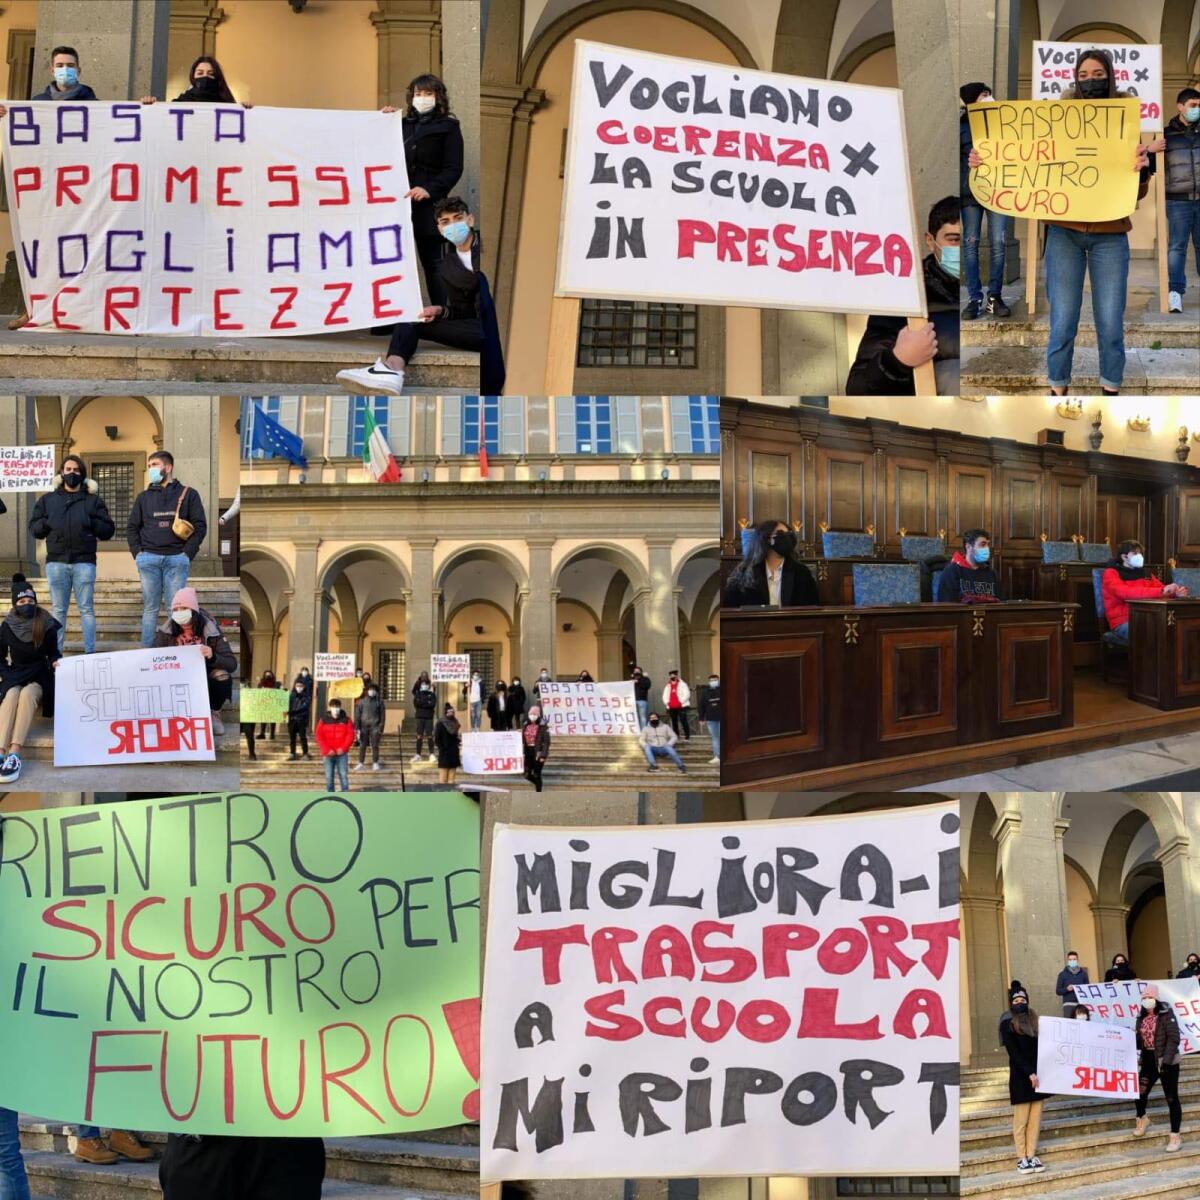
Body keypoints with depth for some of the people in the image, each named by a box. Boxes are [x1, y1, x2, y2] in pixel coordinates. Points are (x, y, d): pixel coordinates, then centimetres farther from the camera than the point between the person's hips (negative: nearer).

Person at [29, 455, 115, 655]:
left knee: (86, 609, -2)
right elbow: (34, 528, 12)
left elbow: (108, 530, 7)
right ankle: (56, 652, 6)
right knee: (58, 609, 4)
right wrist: (48, 522, -6)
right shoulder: (47, 500, 16)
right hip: (56, 562, 1)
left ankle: (90, 652, -1)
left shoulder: (94, 500, 11)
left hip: (84, 562, -1)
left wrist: (90, 523, -9)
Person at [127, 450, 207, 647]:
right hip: (148, 559, 2)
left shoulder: (188, 494, 7)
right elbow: (132, 527, 17)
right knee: (150, 608, 4)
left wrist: (188, 553, -5)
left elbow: (200, 526, 3)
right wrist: (137, 553, 3)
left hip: (177, 559, -2)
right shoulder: (143, 497, 15)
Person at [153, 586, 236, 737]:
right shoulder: (167, 631, -10)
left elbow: (232, 664, -21)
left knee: (222, 675, -30)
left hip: (206, 683, -2)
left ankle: (215, 716, -1)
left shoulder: (210, 630, -16)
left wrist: (212, 657, -42)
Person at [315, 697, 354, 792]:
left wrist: (343, 748, -12)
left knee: (343, 775, -2)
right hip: (328, 754, 1)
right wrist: (327, 750, -10)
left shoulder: (346, 720, 1)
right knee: (329, 776, 4)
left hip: (342, 753, -1)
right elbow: (319, 737, -1)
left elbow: (350, 735, -2)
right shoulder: (324, 720, 2)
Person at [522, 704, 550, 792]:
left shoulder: (543, 726, -8)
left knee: (536, 775, -1)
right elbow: (522, 740, 12)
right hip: (528, 752, 5)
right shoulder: (526, 725, 8)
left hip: (538, 752, -5)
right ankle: (537, 784, 33)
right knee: (527, 775, 5)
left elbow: (546, 741, -11)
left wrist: (543, 755, -17)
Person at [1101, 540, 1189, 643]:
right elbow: (1125, 593, -18)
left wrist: (1177, 592, -11)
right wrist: (1161, 591, -25)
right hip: (1123, 623, -6)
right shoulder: (1111, 573, 1)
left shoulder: (1145, 573, 21)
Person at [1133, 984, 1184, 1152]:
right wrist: (1133, 1038, -11)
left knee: (1171, 1098, 1)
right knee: (1139, 1091, 1)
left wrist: (1166, 1060, -23)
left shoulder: (1167, 1014, -11)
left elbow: (1174, 1038, -17)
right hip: (1148, 1061, 5)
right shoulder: (1141, 1017, 7)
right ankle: (1142, 1119, 32)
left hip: (1167, 1062, -5)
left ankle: (1175, 1136, 9)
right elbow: (1139, 1040, 12)